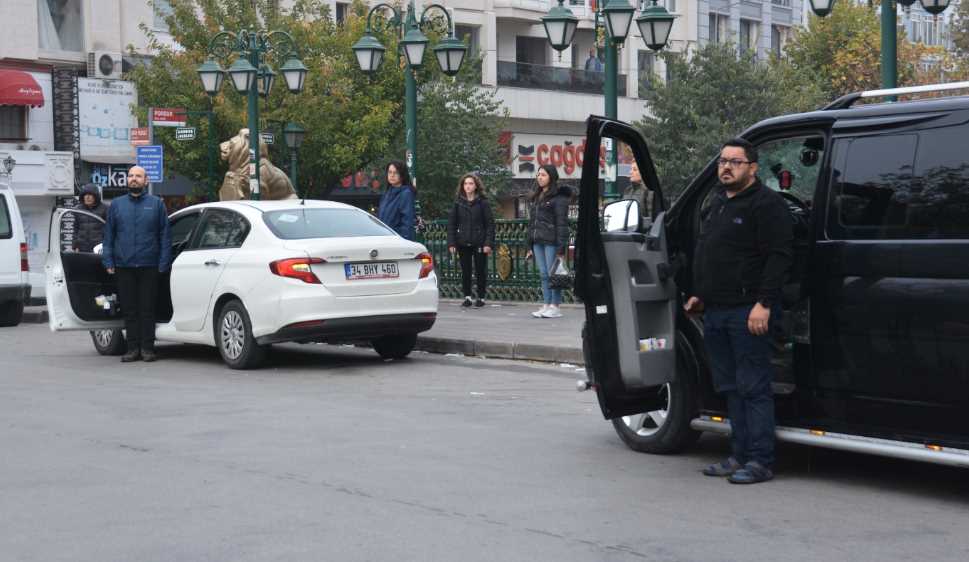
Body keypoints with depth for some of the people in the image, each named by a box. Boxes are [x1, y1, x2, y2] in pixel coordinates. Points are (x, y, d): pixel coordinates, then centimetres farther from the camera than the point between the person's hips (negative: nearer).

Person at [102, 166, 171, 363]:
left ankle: (147, 348, 6)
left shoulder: (156, 204, 7)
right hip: (124, 266, 2)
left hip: (149, 266, -2)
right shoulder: (116, 205, 12)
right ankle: (133, 348, 10)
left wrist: (163, 263, -2)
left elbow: (164, 235, 6)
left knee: (147, 309, 0)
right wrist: (108, 262, 4)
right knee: (129, 309, 4)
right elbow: (108, 235, 13)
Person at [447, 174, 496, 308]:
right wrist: (451, 243, -2)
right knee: (465, 271, 6)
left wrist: (488, 243, -10)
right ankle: (467, 297, 15)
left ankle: (481, 297, 13)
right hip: (463, 243, 2)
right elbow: (451, 223, 7)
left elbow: (490, 224, -2)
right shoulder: (458, 203, 6)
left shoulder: (482, 202, 0)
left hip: (479, 243, -2)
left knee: (480, 271, 3)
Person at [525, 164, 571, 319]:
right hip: (538, 242, 7)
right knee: (544, 275, 7)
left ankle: (555, 307, -2)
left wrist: (561, 246, -17)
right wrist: (530, 245, 17)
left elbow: (562, 223, -11)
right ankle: (546, 305, 10)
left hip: (551, 242, -7)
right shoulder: (535, 197, 19)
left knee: (553, 274, -5)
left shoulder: (558, 197, -5)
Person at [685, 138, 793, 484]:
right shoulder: (718, 203, 20)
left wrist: (763, 304, -22)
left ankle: (760, 461, -3)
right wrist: (700, 295, 25)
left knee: (753, 387, -7)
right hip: (716, 312, 9)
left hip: (747, 312, -9)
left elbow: (779, 256, -16)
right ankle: (740, 456, 19)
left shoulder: (766, 204, -9)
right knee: (730, 387, 12)